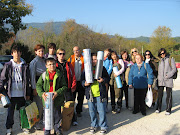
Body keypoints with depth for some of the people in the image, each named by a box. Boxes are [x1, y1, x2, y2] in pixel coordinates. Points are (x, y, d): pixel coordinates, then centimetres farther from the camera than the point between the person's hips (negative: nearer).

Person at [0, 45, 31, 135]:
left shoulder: (24, 66, 5)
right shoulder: (8, 65, 0)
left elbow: (27, 81, 9)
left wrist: (28, 94, 9)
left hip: (22, 94, 1)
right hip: (11, 94, -1)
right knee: (10, 111, 9)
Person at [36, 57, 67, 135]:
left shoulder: (59, 75, -2)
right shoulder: (44, 75, 0)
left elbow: (64, 86, -2)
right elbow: (38, 85, 3)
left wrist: (57, 92, -16)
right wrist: (42, 93, -14)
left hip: (57, 100, 0)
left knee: (57, 116, 14)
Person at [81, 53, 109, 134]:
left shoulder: (102, 68, 2)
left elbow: (107, 77, 5)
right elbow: (82, 80, 9)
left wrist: (103, 80, -16)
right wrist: (84, 83, -12)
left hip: (100, 94, -2)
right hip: (90, 94, 2)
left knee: (101, 111, 4)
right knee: (92, 111, 12)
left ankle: (103, 126, 20)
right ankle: (94, 125, 31)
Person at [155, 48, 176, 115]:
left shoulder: (170, 59, 3)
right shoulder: (160, 60, 13)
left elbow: (174, 69, -1)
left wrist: (168, 75, -13)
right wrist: (158, 77, 4)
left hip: (168, 80, -3)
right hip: (161, 80, 3)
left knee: (169, 95, 0)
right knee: (160, 95, 5)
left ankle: (168, 110, 8)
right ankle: (158, 108, 16)